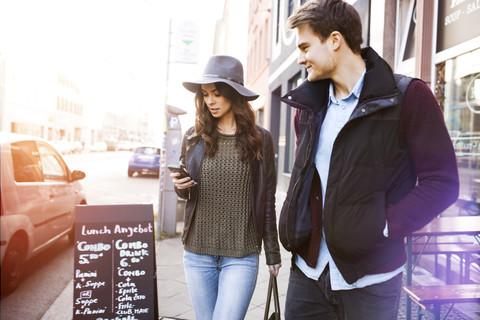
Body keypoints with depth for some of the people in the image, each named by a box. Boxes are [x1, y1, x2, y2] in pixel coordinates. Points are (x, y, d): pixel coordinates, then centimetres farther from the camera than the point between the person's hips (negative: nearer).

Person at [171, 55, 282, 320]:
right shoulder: (194, 137, 3)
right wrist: (180, 186, -10)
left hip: (241, 256, -3)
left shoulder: (260, 139, -3)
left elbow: (268, 200, 2)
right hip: (197, 253, 3)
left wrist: (273, 253, 4)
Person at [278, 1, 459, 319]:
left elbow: (442, 181, -9)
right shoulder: (308, 104, 9)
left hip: (370, 279, -4)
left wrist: (382, 228, -18)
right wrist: (294, 219, 7)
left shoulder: (408, 96, -8)